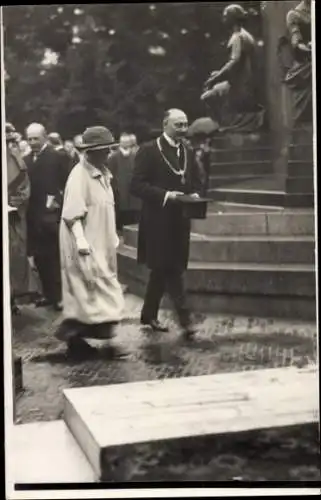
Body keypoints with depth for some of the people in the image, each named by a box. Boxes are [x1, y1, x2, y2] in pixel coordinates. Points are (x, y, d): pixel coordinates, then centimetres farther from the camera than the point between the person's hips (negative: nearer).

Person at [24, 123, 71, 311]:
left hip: (52, 214, -5)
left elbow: (67, 184, -7)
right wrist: (27, 209, 1)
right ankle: (49, 293, 19)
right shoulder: (27, 160, 12)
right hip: (34, 215, 5)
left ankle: (60, 295, 11)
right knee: (39, 257, 8)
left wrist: (57, 200, -14)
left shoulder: (58, 157, -3)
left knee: (56, 257, 2)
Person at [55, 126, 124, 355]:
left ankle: (74, 334, 21)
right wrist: (81, 240, -29)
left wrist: (113, 235, 17)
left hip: (100, 241, 9)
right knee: (89, 286, -9)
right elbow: (72, 212, -22)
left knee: (84, 290, 13)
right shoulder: (79, 175, -16)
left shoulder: (103, 173, 11)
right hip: (84, 243, -9)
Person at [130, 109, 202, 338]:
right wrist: (165, 195, -21)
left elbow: (196, 183, 19)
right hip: (158, 220, -6)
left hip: (180, 220, 7)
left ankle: (149, 314, 26)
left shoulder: (188, 153, 13)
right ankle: (185, 318, -7)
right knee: (171, 269, -9)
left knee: (162, 269, 14)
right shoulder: (149, 151, -7)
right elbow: (137, 185, -13)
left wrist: (195, 195, -4)